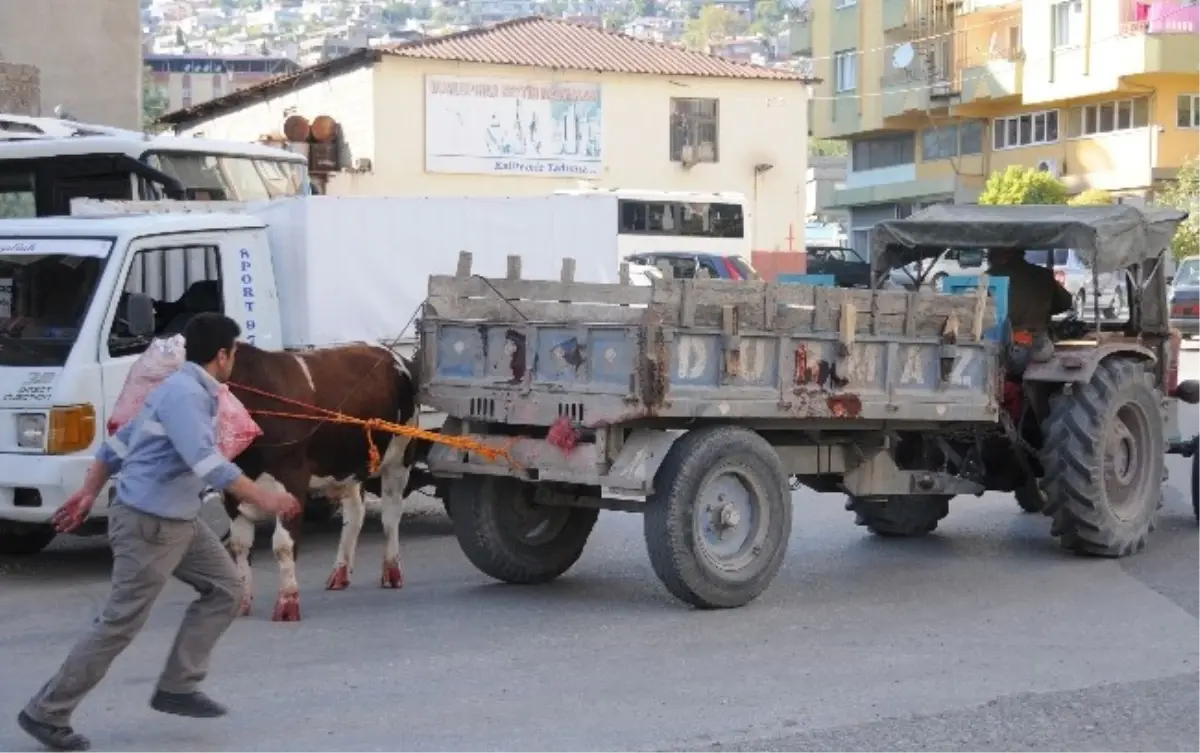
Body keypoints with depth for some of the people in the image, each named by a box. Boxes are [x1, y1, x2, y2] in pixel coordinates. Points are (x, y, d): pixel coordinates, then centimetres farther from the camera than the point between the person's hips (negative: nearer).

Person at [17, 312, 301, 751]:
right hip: (148, 523, -10)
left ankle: (177, 687, 12)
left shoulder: (183, 389, 14)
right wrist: (264, 499, -31)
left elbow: (116, 444, 19)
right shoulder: (184, 393, -18)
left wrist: (88, 493, 22)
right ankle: (46, 713, 3)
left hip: (177, 520, 10)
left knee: (225, 588, 11)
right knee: (120, 624, -5)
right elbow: (206, 462, -32)